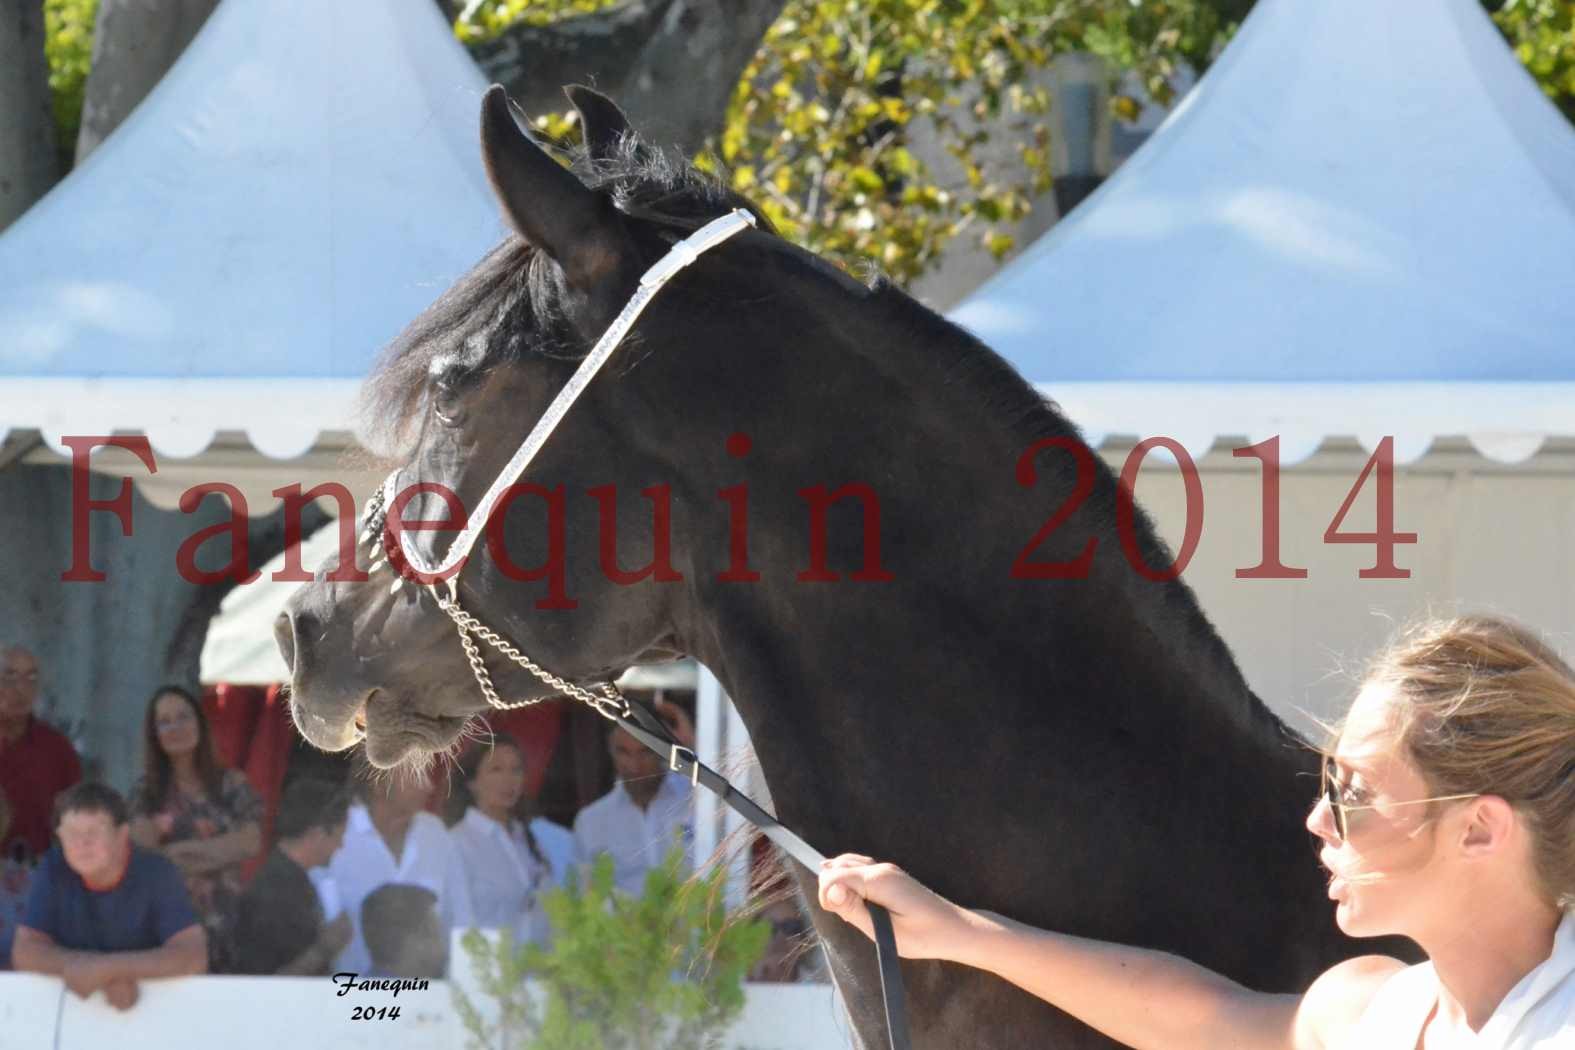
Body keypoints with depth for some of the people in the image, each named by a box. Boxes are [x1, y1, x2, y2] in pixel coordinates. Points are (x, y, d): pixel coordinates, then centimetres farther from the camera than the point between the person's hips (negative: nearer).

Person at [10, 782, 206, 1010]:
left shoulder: (156, 873, -13)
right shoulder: (54, 870, -5)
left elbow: (194, 957, -20)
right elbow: (24, 953, -10)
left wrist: (105, 967, -28)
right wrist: (110, 975, -22)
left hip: (152, 1006, -2)